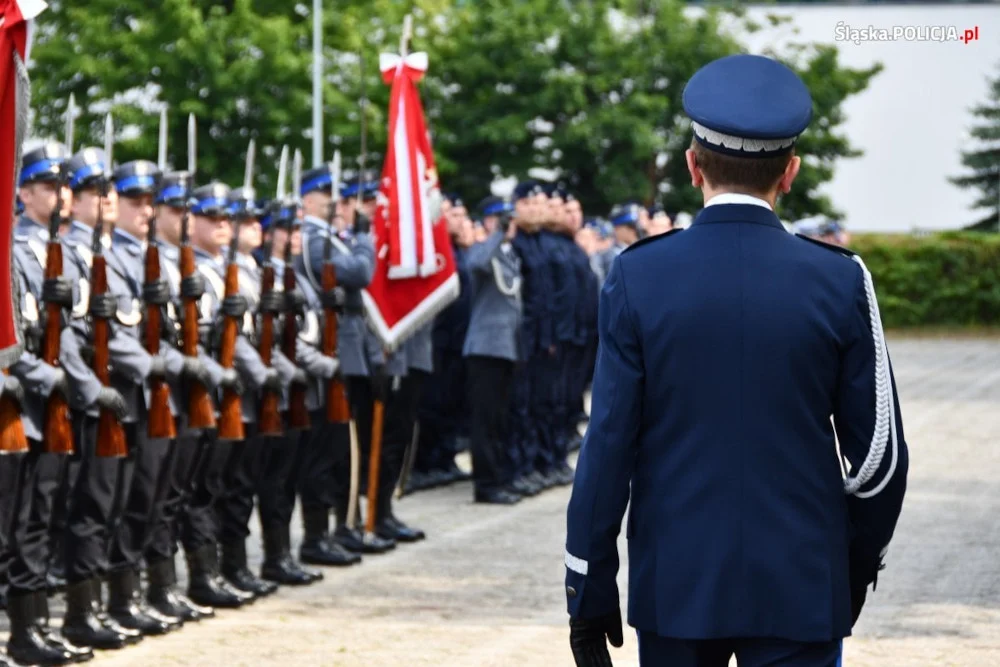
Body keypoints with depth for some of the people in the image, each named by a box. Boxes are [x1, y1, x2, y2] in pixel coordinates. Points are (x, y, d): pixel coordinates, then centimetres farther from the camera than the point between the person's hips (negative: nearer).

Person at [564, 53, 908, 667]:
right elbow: (881, 455, -1)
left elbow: (609, 447, -6)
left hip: (675, 588, 1)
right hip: (801, 592, -1)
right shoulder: (840, 282, -5)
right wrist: (858, 566, 15)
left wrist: (589, 590, 2)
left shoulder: (639, 278, -5)